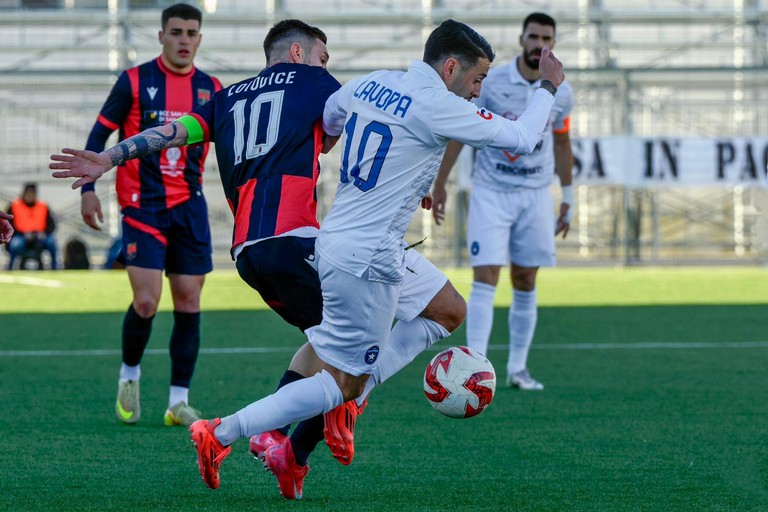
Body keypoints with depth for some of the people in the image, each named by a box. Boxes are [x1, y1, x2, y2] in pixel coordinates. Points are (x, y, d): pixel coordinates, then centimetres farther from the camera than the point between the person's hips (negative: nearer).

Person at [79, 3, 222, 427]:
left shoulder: (211, 90, 6)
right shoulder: (134, 82, -3)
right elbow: (99, 134, 1)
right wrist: (88, 188, -5)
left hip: (189, 207, 3)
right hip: (142, 206, -3)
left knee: (188, 303, 0)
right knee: (146, 302, -12)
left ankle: (179, 401, 6)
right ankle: (129, 375, 16)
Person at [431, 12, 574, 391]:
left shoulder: (561, 93, 1)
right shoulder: (489, 83, -9)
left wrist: (568, 197, 17)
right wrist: (440, 184, -4)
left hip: (535, 195, 3)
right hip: (491, 192, -3)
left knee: (526, 283, 6)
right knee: (485, 278, -12)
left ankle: (518, 368, 15)